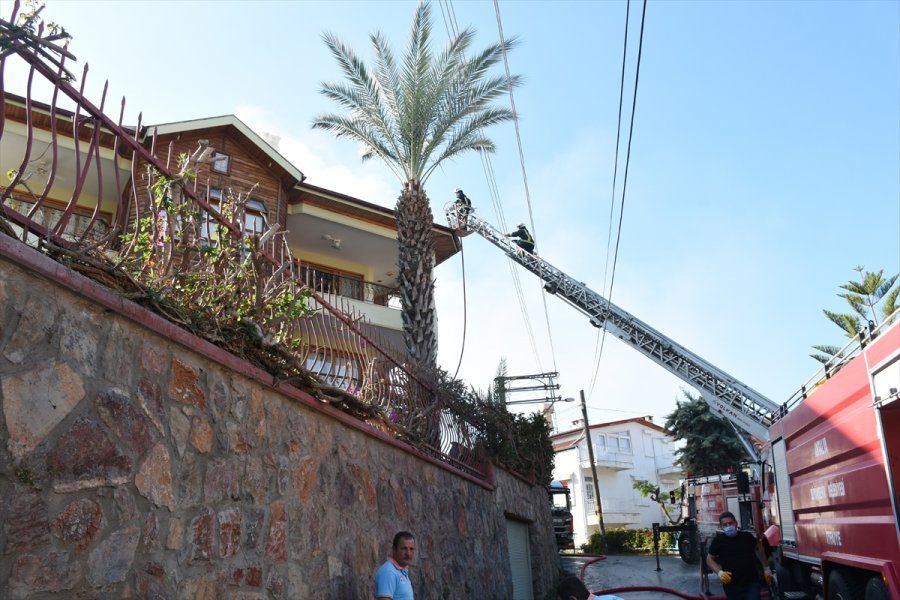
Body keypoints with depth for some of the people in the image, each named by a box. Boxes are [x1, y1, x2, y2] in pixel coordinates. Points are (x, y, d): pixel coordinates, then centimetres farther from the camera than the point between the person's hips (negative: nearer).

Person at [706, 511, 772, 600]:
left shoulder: (747, 536, 2)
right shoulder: (718, 540, -4)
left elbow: (759, 549, 22)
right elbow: (709, 559, 4)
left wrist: (766, 568, 24)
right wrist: (719, 572, -12)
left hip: (752, 583, 1)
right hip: (731, 585, -1)